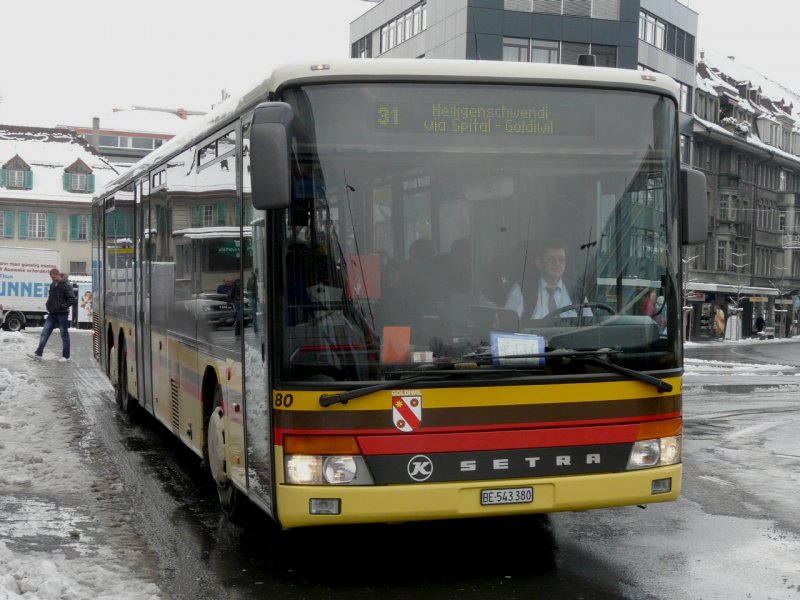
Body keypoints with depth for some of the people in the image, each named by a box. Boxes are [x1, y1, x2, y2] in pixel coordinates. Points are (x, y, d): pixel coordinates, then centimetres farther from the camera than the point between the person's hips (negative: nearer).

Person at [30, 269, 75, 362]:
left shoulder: (66, 285, -12)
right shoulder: (52, 285, 11)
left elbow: (72, 300, -16)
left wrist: (62, 307, -17)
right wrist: (48, 305, 9)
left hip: (62, 314, -7)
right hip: (52, 314, 7)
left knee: (64, 335, 3)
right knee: (44, 333, 2)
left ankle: (66, 356, 11)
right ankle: (38, 354, 2)